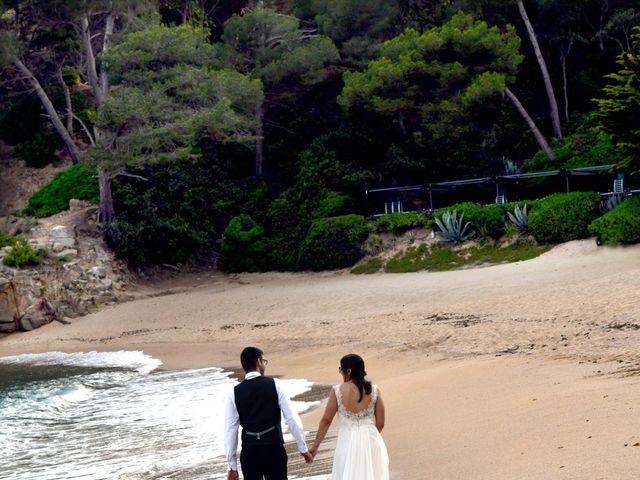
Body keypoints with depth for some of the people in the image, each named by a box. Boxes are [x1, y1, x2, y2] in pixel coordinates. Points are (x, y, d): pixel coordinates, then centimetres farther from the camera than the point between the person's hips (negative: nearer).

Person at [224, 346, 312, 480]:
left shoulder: (235, 392, 0)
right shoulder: (275, 384, -4)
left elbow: (230, 430, 1)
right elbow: (292, 419, -5)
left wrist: (232, 466, 7)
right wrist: (303, 448, 5)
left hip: (249, 451, 1)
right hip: (274, 448, -1)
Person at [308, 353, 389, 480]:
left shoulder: (337, 391, -9)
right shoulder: (374, 390, -4)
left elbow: (326, 420, -5)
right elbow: (380, 423, 1)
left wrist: (315, 445, 4)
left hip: (348, 441, -2)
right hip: (371, 441, 2)